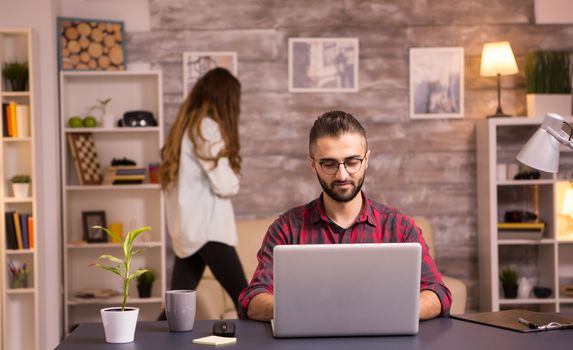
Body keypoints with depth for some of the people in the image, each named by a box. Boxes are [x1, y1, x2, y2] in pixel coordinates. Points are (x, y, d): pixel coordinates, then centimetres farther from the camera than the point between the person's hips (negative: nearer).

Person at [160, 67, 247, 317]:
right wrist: (233, 181, 7)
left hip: (187, 229, 9)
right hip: (207, 228, -9)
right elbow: (225, 185, -14)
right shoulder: (207, 128, -11)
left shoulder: (185, 126, 15)